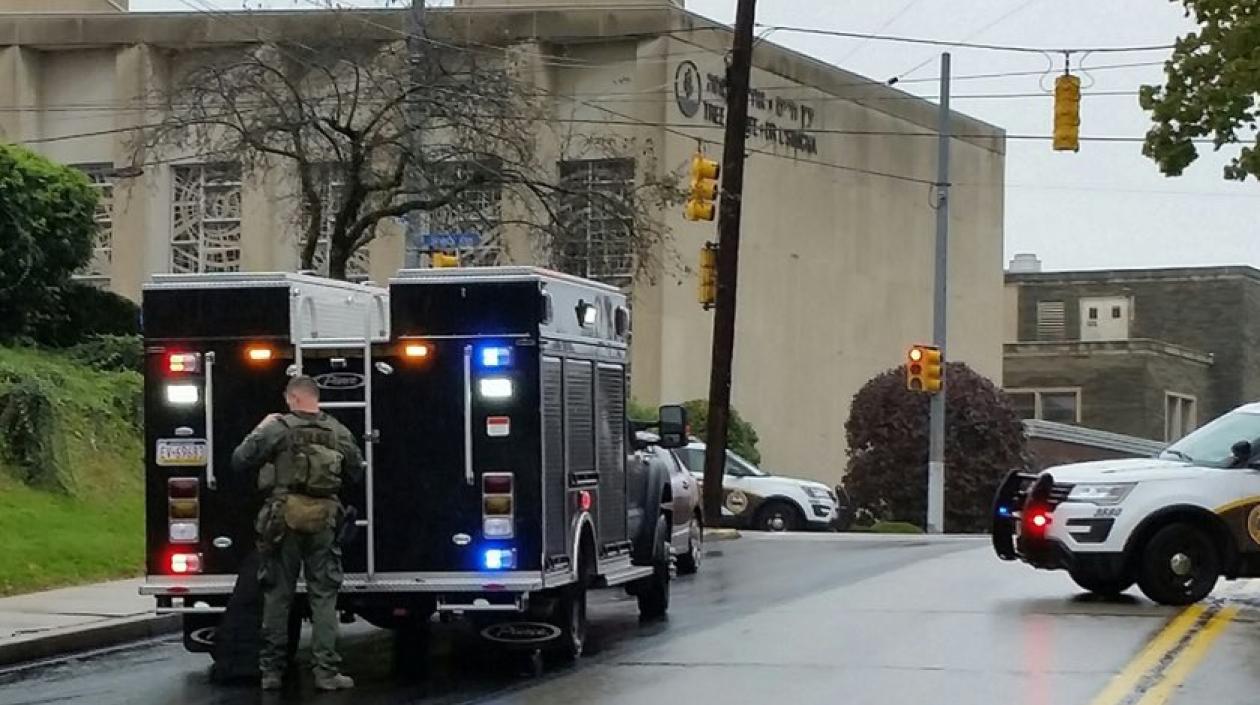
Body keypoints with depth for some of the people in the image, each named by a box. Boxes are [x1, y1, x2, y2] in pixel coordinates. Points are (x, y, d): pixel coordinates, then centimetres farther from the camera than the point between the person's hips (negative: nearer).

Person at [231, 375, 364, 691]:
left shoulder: (277, 428, -7)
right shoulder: (339, 432, 4)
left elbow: (239, 460, -3)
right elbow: (356, 472, 14)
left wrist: (260, 431, 10)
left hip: (283, 520, -2)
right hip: (323, 522, 2)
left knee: (277, 595, 7)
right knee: (324, 596, 5)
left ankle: (271, 670, 10)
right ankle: (326, 671, 0)